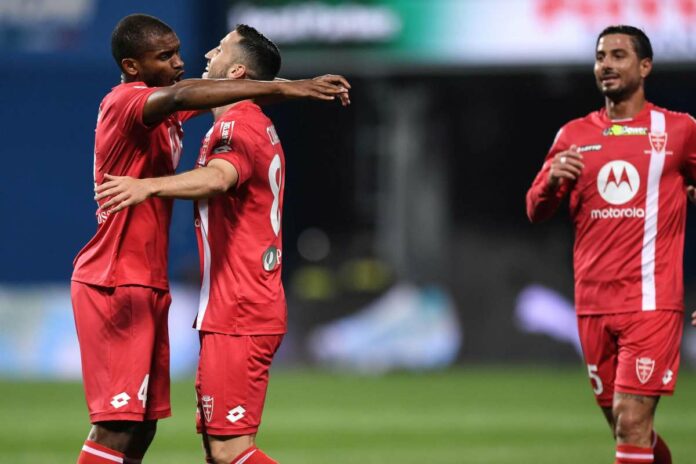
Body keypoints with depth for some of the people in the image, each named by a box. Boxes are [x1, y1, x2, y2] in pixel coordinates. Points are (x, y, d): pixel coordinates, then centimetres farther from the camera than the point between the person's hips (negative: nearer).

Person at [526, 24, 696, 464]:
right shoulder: (575, 135, 10)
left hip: (653, 300, -4)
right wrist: (552, 181, -14)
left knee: (632, 420, -16)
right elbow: (536, 212, 8)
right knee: (623, 424, 10)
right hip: (593, 303, 4)